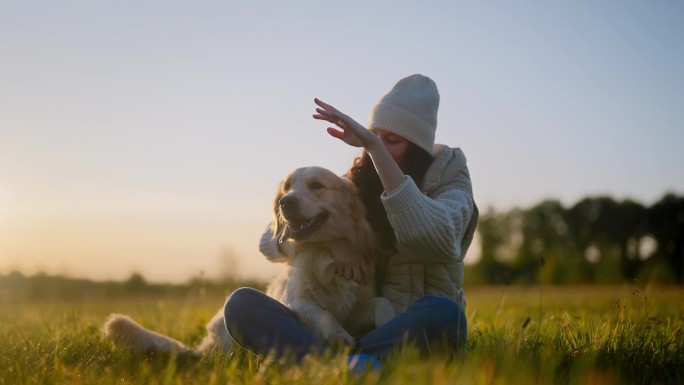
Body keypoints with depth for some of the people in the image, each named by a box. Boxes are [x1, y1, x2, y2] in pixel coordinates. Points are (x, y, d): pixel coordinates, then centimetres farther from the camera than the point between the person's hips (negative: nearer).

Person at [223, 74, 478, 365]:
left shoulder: (448, 182, 0)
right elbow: (270, 241, 7)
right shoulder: (354, 187, 10)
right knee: (241, 303, -19)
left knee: (442, 313, -38)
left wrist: (375, 148, -26)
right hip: (346, 329, 3)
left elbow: (435, 241, -25)